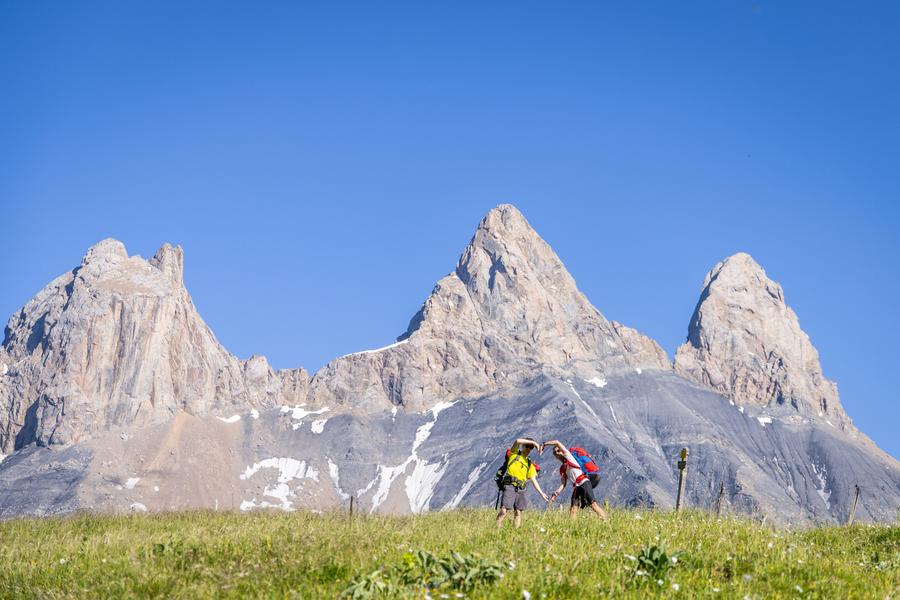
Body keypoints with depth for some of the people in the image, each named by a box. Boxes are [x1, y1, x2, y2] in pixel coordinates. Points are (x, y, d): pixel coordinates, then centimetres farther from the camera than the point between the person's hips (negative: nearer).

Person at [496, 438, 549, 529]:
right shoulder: (514, 454, 11)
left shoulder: (530, 464, 21)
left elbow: (534, 480, 19)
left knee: (518, 512, 0)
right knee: (504, 511, -15)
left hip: (520, 489, 5)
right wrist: (533, 442, -13)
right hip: (509, 486, -5)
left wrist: (541, 493, 10)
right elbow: (518, 441, -9)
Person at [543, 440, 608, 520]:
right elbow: (563, 484, 17)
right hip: (576, 487, 7)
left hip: (584, 483, -7)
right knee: (573, 509, -7)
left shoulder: (568, 457, 11)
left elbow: (557, 442, 5)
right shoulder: (562, 469, 24)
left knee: (593, 504, -18)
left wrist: (545, 444, 11)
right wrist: (557, 493, 1)